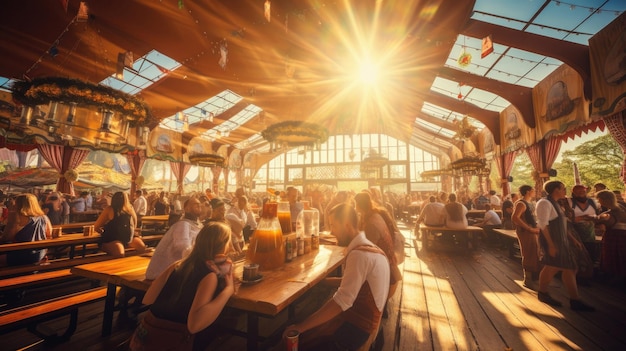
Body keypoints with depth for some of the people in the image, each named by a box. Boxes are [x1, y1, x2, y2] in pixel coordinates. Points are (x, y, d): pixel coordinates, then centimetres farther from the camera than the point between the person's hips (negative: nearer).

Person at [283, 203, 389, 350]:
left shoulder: (359, 254, -25)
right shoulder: (365, 246, 5)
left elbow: (342, 301, -31)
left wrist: (301, 326, -27)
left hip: (357, 327, -8)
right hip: (359, 317, 8)